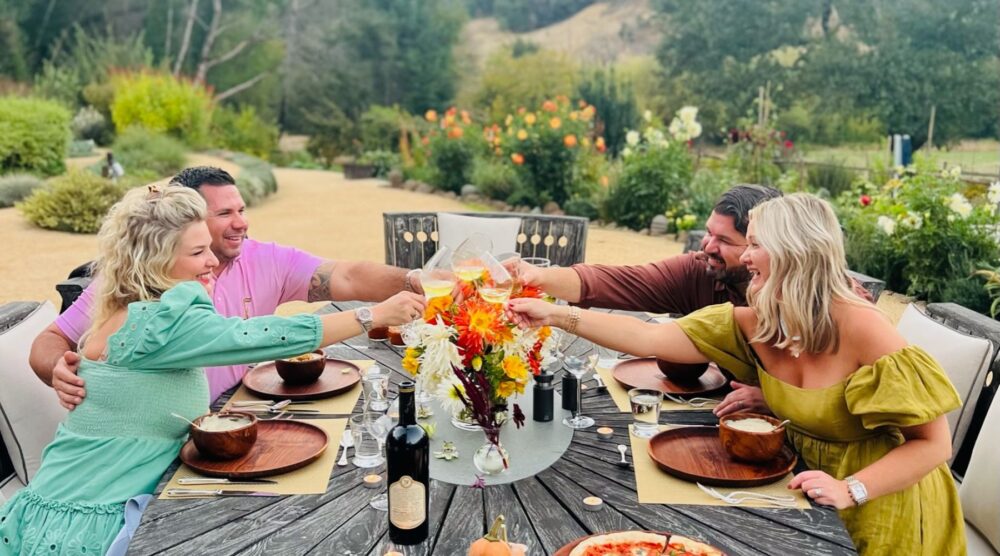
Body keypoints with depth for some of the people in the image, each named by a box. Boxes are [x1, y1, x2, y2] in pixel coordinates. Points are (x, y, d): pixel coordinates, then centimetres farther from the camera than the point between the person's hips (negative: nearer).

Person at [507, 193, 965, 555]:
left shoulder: (861, 327, -28)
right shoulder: (753, 323, -11)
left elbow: (933, 444, -22)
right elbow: (650, 339, -13)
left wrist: (851, 490, -35)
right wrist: (556, 316, -17)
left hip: (879, 503, -5)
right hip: (807, 488, 5)